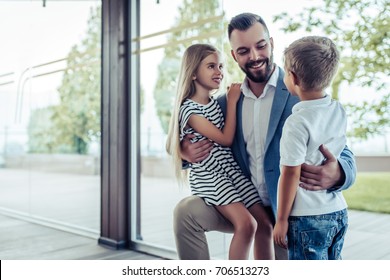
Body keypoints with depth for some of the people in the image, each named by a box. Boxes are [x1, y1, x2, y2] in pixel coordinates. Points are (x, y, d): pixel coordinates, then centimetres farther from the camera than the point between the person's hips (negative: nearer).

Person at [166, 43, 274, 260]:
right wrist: (232, 101, -7)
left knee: (264, 221, -1)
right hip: (208, 176, -7)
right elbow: (226, 138, -13)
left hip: (232, 170, 7)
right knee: (246, 223, -22)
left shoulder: (217, 102, 12)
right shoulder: (189, 109, -11)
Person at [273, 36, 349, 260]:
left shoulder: (297, 122, -20)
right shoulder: (340, 112, 1)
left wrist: (281, 220, -9)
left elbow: (291, 174, -17)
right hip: (339, 212, 7)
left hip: (308, 218, -7)